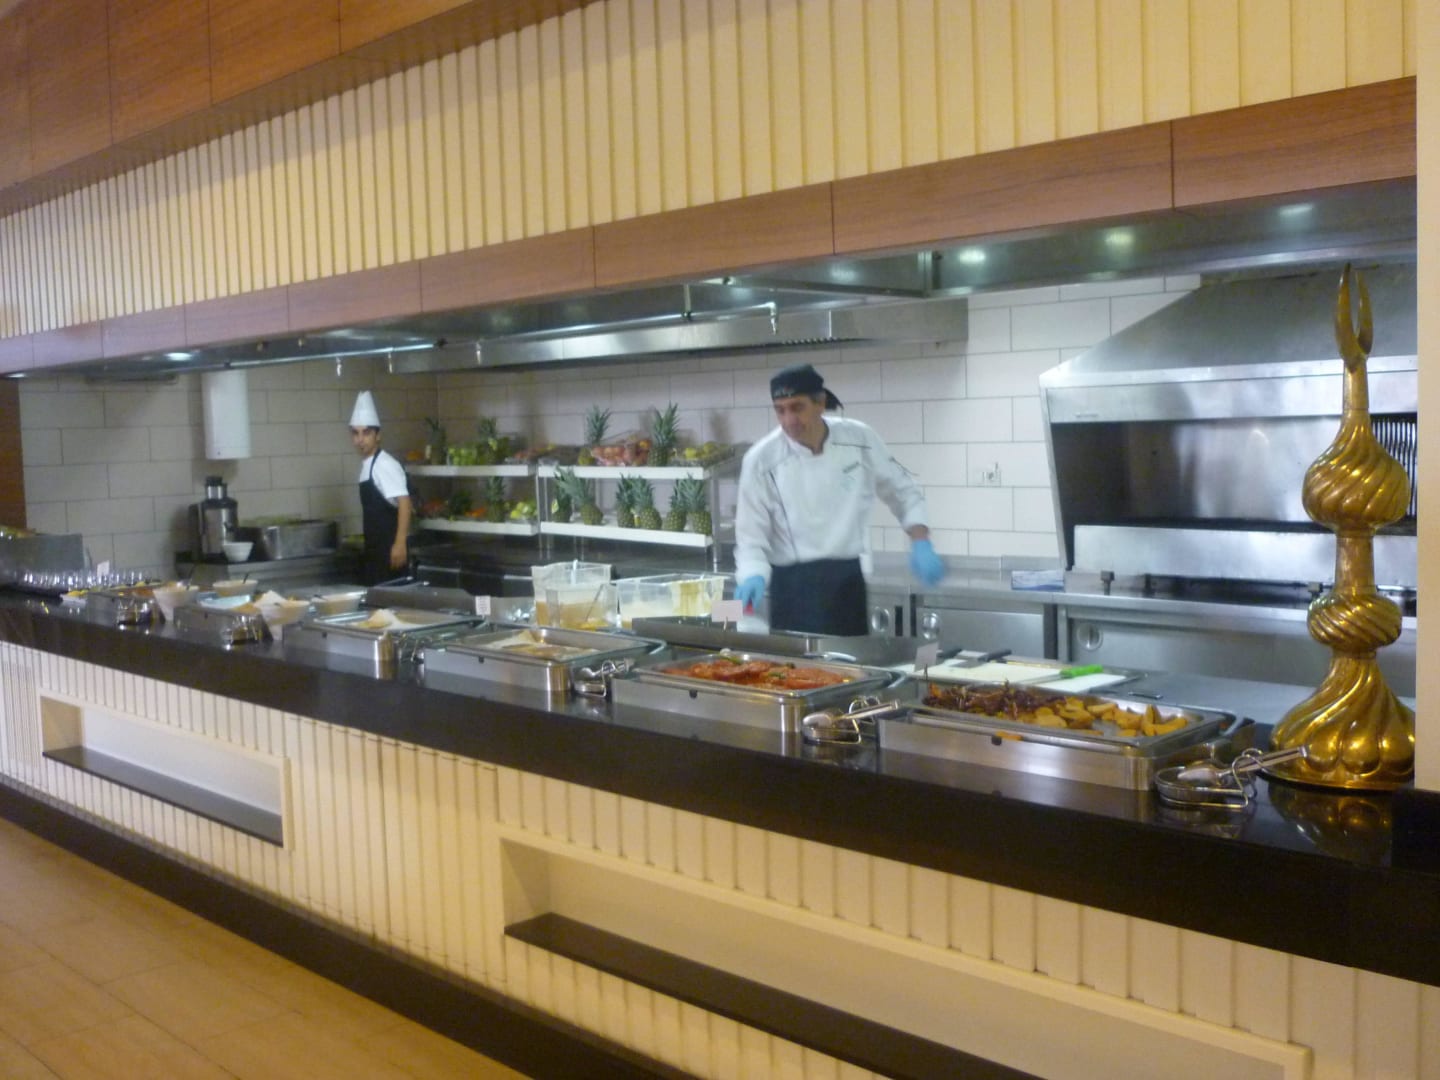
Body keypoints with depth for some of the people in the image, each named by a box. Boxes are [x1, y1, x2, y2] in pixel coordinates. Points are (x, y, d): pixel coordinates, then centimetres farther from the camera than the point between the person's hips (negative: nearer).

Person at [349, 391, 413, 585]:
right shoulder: (367, 466, 13)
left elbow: (404, 504, -22)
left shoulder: (385, 465, -14)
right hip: (375, 549, 9)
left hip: (390, 548, -9)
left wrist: (400, 544, -27)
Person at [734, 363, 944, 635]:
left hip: (848, 580, 3)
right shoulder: (761, 460, -10)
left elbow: (904, 492, 9)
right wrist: (754, 577, -25)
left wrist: (921, 544, -4)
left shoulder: (860, 439, -4)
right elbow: (750, 535, -7)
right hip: (794, 588, -3)